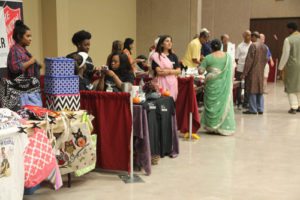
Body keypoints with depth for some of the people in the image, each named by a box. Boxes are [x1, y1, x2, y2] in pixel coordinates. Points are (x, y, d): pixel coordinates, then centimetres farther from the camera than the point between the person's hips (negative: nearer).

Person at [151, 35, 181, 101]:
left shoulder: (173, 56, 14)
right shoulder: (156, 56, -1)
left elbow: (178, 71, 8)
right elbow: (158, 71, -10)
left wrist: (169, 71, -9)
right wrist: (173, 70, -2)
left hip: (172, 83, 4)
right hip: (161, 82, -4)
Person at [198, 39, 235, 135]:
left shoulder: (208, 58, -7)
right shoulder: (228, 56, 3)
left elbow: (200, 71, -6)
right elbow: (231, 71, 10)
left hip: (212, 85, -2)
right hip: (225, 85, 3)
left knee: (212, 105, 7)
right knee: (224, 104, 9)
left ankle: (212, 126, 12)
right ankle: (225, 127, 11)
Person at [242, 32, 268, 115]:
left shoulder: (253, 45, -12)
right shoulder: (264, 46, 8)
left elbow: (249, 60, -15)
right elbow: (266, 59, 13)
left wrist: (244, 73, -12)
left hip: (253, 71, -7)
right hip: (261, 72, 7)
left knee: (252, 90, -1)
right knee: (260, 90, 11)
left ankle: (253, 109, 2)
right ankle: (260, 109, 14)